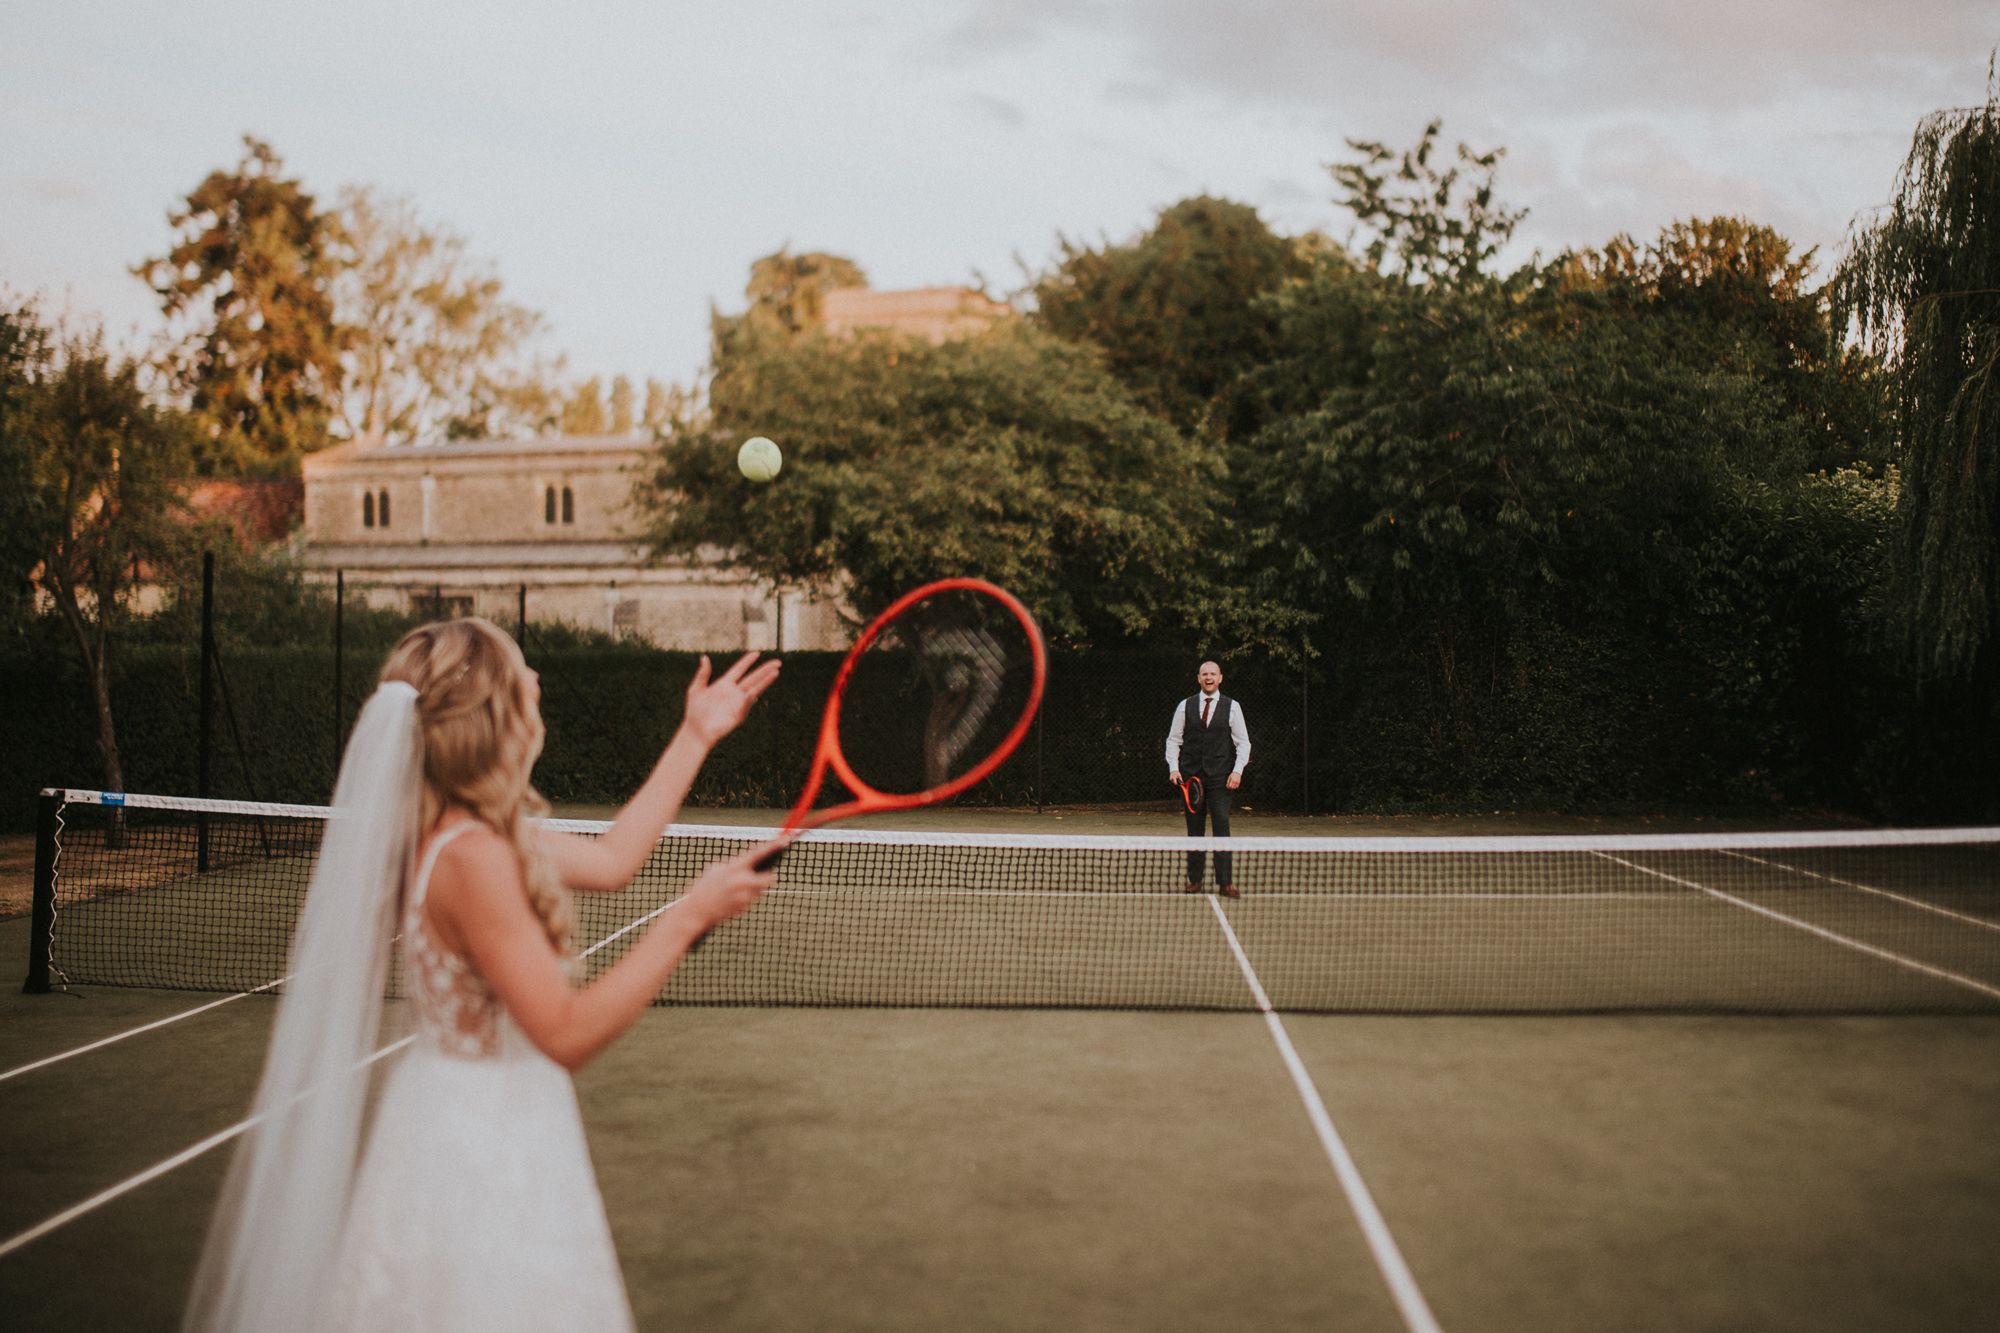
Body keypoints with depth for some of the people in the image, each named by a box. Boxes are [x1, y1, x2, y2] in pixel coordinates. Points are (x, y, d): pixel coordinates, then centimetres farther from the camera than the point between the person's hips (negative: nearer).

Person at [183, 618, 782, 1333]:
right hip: (485, 1140, -10)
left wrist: (696, 737, 17)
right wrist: (689, 917, -23)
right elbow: (568, 1033, -25)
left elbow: (610, 860, 14)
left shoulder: (467, 831, 2)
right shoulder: (474, 856, -27)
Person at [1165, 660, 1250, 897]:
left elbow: (1243, 742, 6)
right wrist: (1173, 768, -1)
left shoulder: (1232, 707, 5)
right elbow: (1173, 739, 12)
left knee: (1222, 826, -8)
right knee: (1194, 828, 4)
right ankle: (1194, 880, 10)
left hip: (1220, 777, -1)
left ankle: (1225, 882, -6)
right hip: (1191, 776, 1)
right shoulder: (1185, 706, 8)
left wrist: (1237, 771, -5)